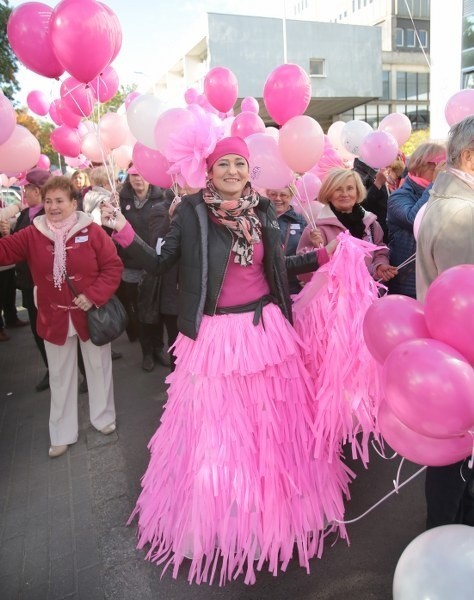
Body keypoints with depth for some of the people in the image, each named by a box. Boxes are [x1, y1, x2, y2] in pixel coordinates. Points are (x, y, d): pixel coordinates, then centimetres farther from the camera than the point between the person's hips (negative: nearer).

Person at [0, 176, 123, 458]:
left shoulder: (92, 231, -11)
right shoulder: (32, 235, -2)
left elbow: (113, 266, -12)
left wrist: (94, 295, -21)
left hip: (90, 315, -2)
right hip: (55, 318, 3)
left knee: (98, 367, 15)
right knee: (60, 376, 15)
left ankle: (104, 417, 39)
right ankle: (62, 434, 31)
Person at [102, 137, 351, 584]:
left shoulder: (263, 210, 5)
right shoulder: (191, 211, -6)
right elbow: (159, 264, -4)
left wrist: (325, 254, 12)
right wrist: (124, 232, -15)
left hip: (265, 328, 4)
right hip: (215, 335, -3)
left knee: (271, 425, 15)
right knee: (214, 431, 8)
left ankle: (271, 511, 41)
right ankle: (214, 519, 33)